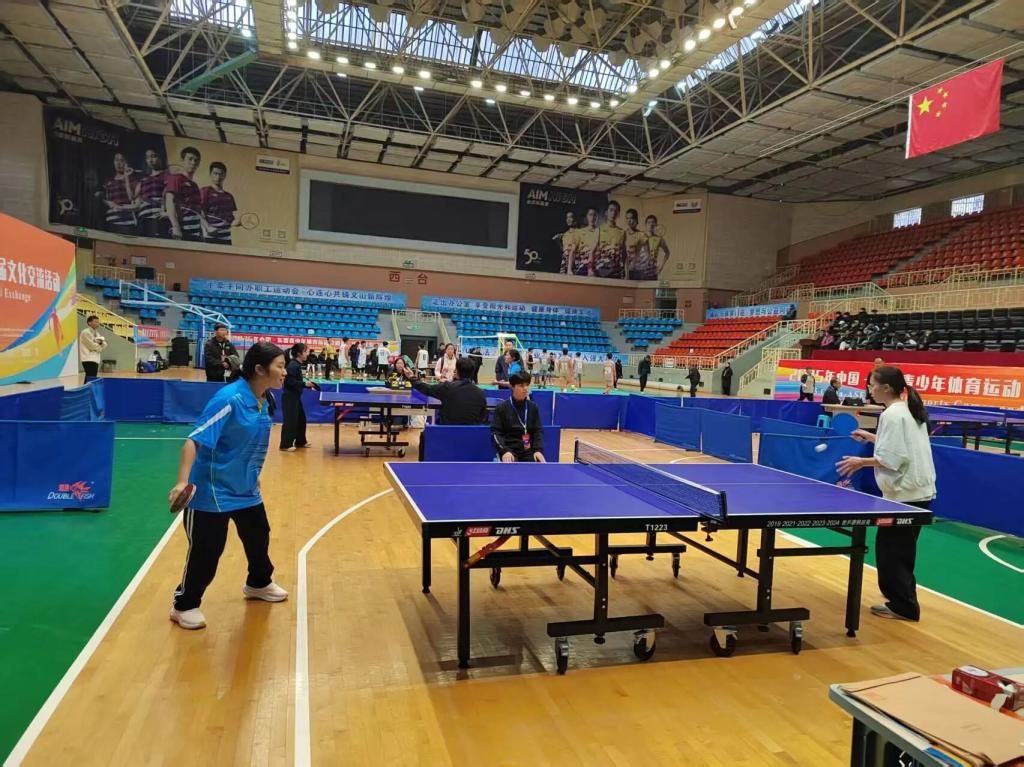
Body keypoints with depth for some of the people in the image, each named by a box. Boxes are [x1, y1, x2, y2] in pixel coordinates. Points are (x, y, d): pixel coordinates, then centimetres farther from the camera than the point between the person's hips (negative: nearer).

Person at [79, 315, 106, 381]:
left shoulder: (96, 333, 18)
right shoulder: (85, 332, -9)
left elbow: (104, 345, 12)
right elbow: (92, 346, -15)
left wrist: (101, 342, -9)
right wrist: (99, 346, 3)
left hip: (95, 359, 9)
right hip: (88, 359, -9)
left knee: (93, 378, 9)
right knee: (90, 378, -13)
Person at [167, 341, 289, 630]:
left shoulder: (263, 401, -1)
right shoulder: (229, 399, -26)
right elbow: (195, 440, -29)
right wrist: (182, 481, -38)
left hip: (246, 489, 9)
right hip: (213, 491, -8)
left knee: (259, 537, 21)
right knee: (206, 550, 1)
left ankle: (258, 584, 46)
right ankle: (184, 606, 23)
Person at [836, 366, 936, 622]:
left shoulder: (892, 415, -18)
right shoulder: (910, 410, 12)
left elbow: (892, 459, -22)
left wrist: (862, 462, -11)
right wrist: (871, 437, 19)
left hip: (905, 493, -10)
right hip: (919, 491, 10)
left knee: (889, 548, 1)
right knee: (901, 548, 18)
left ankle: (904, 606, 7)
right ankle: (902, 601, 27)